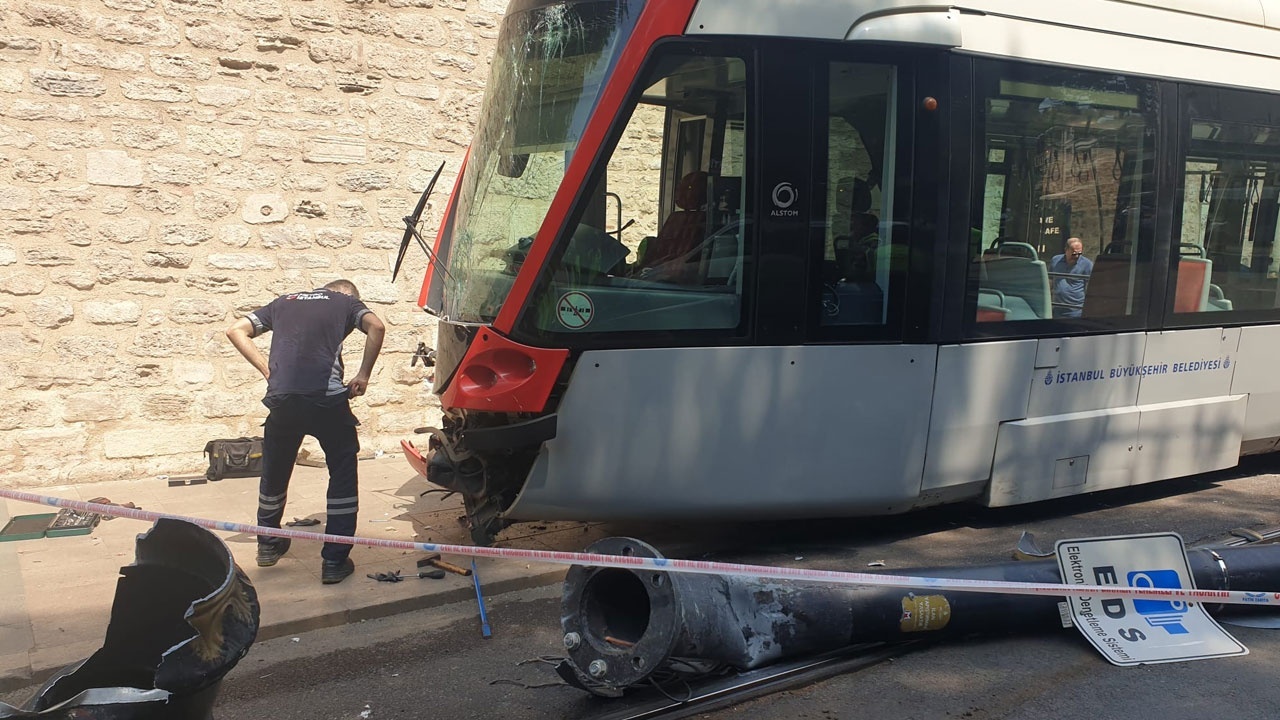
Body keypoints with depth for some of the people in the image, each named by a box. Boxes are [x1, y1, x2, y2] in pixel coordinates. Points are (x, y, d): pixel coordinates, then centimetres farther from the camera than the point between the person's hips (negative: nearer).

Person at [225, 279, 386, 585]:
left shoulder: (284, 302, 26)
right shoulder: (347, 301, 17)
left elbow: (235, 330, 18)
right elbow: (376, 327, -5)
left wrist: (268, 370, 14)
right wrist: (363, 375, 2)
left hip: (283, 399, 3)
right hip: (327, 399, -3)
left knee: (274, 472, 23)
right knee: (343, 474, 12)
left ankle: (268, 544, 42)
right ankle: (335, 560, 11)